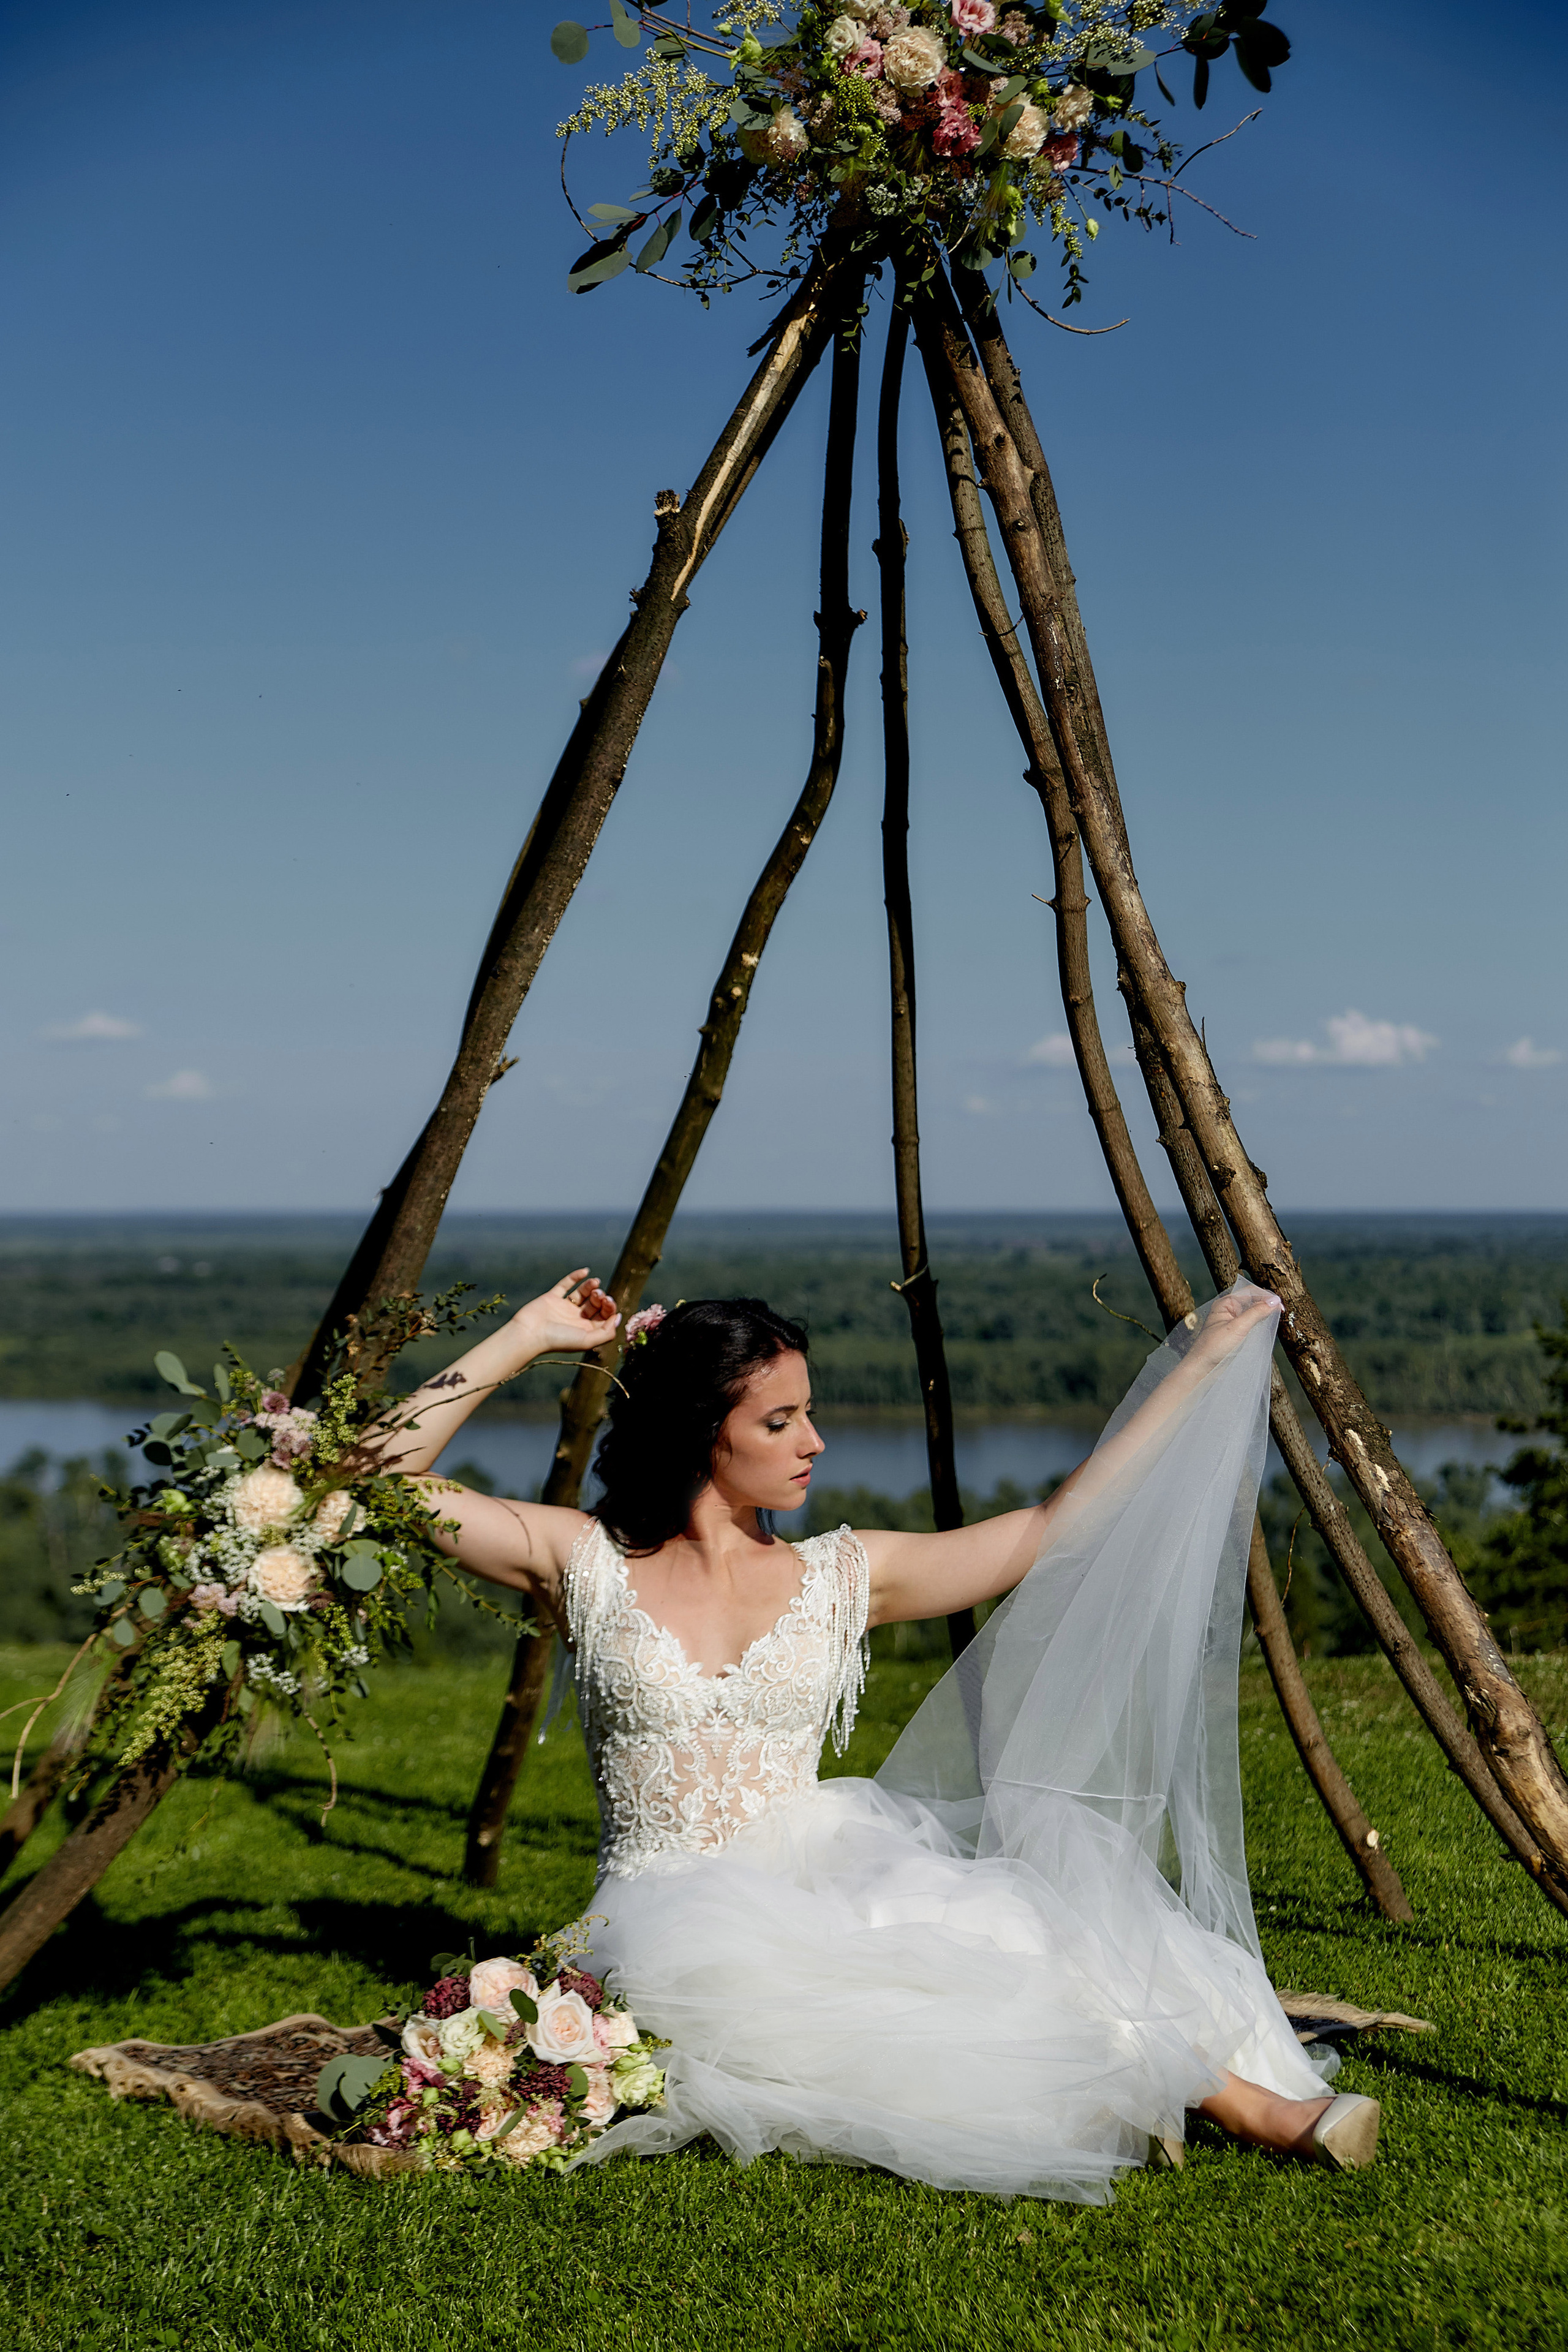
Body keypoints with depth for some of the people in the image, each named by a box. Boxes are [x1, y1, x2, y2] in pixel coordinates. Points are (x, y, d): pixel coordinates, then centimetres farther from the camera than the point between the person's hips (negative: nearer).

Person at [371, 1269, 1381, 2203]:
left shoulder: (841, 1578, 9)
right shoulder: (590, 1565, 3)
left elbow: (1060, 1527, 10)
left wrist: (1201, 1364, 11)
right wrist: (523, 1340, -3)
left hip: (815, 1905, 3)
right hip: (674, 1927, -2)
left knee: (998, 1925, -32)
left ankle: (1266, 2102, -32)